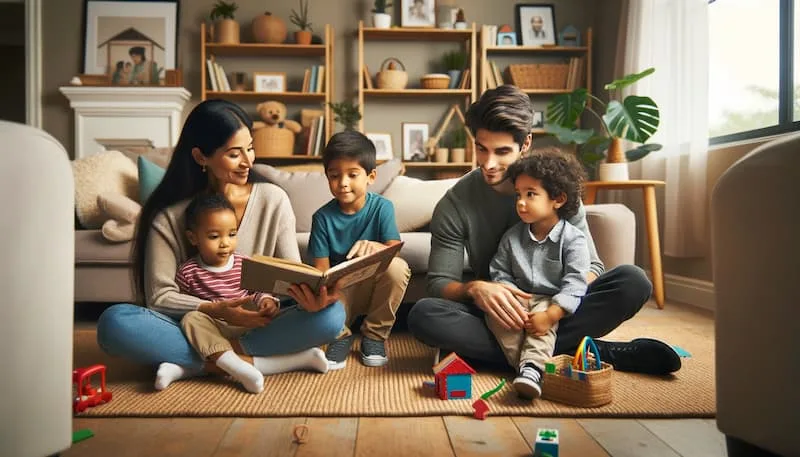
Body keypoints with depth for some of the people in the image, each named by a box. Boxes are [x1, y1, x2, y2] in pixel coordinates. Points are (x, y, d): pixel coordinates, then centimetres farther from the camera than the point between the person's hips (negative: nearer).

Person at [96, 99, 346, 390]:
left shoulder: (273, 199, -2)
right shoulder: (170, 214, -5)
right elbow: (159, 295, -6)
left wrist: (309, 293, -29)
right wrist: (216, 310, -22)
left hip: (258, 324, 1)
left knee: (331, 314, -27)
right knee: (113, 322, -27)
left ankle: (198, 364, -24)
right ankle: (243, 360, -26)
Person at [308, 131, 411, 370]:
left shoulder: (382, 207, -10)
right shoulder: (323, 216, -8)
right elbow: (321, 268, -9)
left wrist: (374, 246, -45)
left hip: (373, 286, 1)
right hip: (338, 291, 0)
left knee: (398, 267, -32)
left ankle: (375, 335, -7)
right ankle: (341, 335, 2)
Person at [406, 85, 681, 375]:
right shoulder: (455, 204, -6)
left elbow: (591, 267, -3)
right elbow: (438, 284, -7)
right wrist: (474, 288, -31)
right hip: (495, 316, 0)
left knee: (633, 281, -22)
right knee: (423, 315, -31)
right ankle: (570, 352, -27)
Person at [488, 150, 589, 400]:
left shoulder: (573, 239, -8)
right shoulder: (512, 236, 6)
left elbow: (574, 283, -16)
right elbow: (499, 273, 4)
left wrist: (551, 314, -28)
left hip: (551, 302, -3)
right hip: (520, 300, 3)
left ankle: (532, 366, -47)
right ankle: (528, 364, -31)